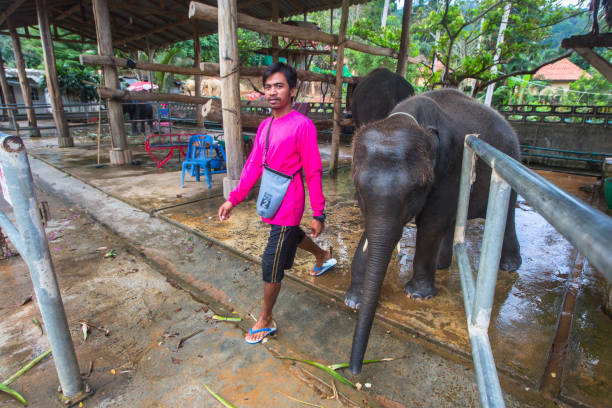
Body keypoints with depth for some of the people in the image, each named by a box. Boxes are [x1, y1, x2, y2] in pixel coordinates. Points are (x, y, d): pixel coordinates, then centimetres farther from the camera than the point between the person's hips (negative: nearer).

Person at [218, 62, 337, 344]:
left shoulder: (302, 125, -15)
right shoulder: (265, 125, 7)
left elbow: (313, 172, -15)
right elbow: (253, 165, 10)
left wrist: (318, 214, -14)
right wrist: (233, 198, 7)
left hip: (288, 204, -8)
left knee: (272, 264, -1)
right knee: (292, 236, 30)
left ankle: (265, 320, 21)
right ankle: (323, 256, 61)